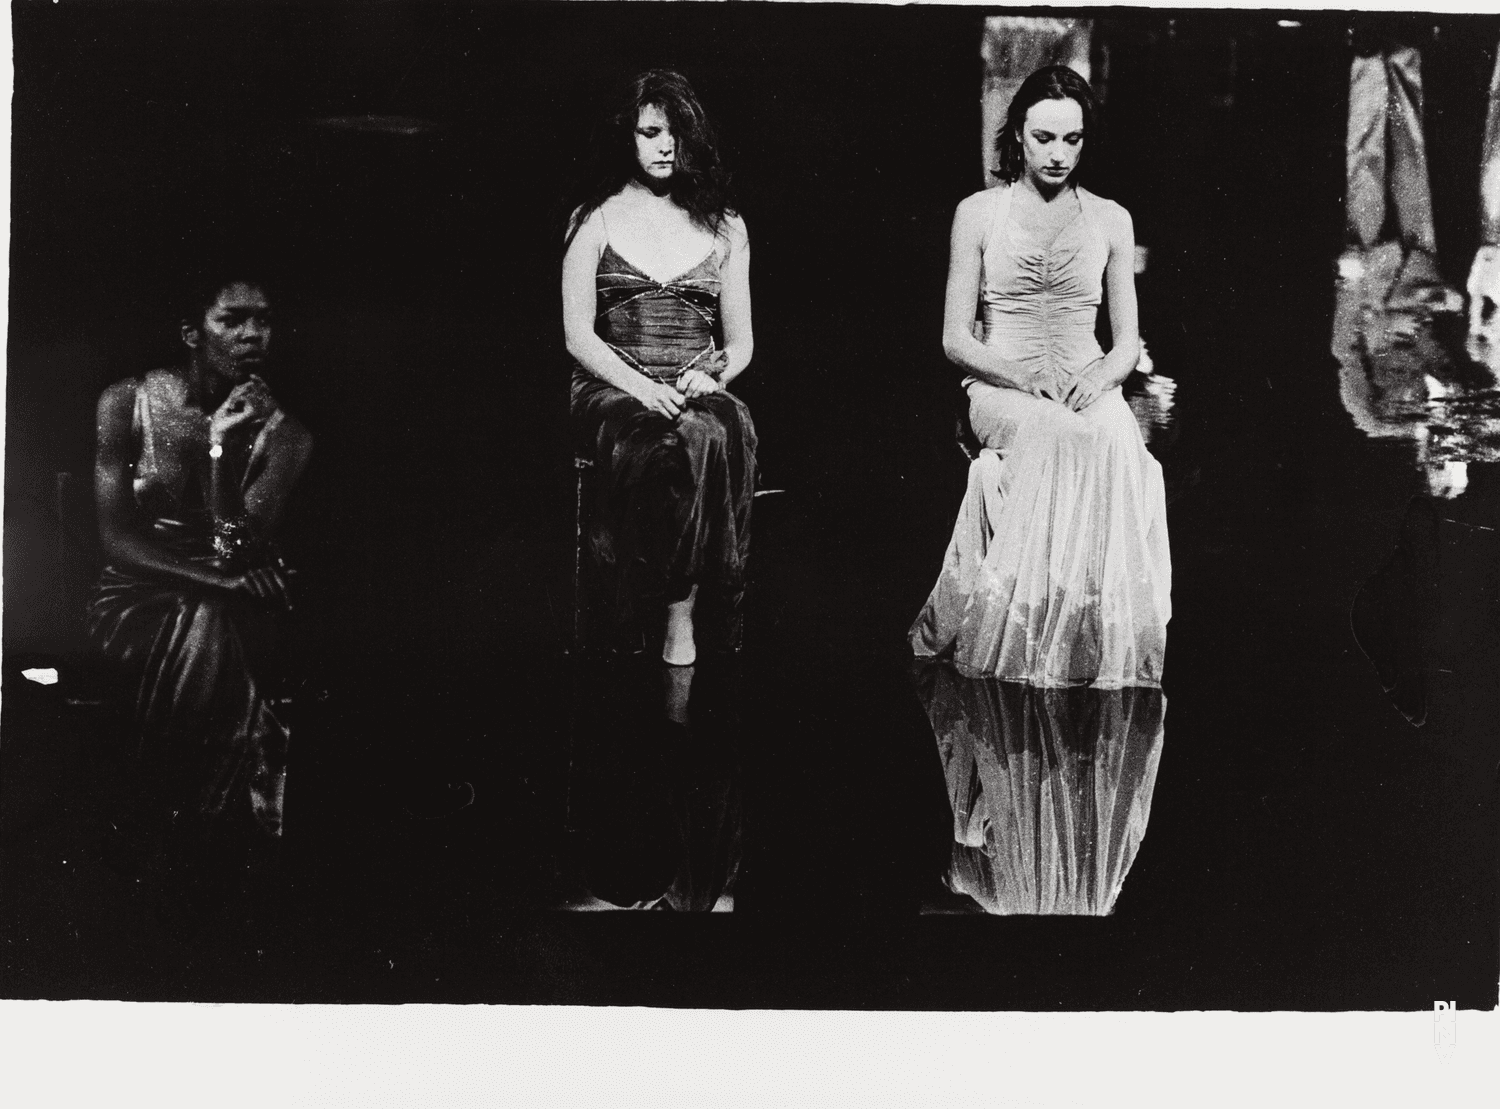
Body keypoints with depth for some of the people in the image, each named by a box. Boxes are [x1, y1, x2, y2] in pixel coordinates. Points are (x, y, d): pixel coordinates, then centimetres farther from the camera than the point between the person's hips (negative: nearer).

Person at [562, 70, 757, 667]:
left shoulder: (724, 226, 17)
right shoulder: (596, 219, 9)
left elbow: (741, 341, 16)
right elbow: (578, 334, 1)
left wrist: (711, 376, -7)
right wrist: (641, 388, -14)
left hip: (699, 393, 2)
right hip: (613, 390, -2)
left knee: (721, 433, -36)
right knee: (696, 443, -36)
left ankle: (682, 616, -32)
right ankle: (679, 615, -28)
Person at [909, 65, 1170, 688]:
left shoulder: (1110, 220, 14)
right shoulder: (979, 214, 7)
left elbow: (1128, 341, 12)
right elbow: (955, 339, 3)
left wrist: (1101, 378, -12)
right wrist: (1023, 376, -16)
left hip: (1089, 389, 2)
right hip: (999, 387, -2)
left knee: (1117, 443, -35)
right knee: (1060, 435, -37)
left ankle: (1105, 644, -30)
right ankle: (1024, 641, -31)